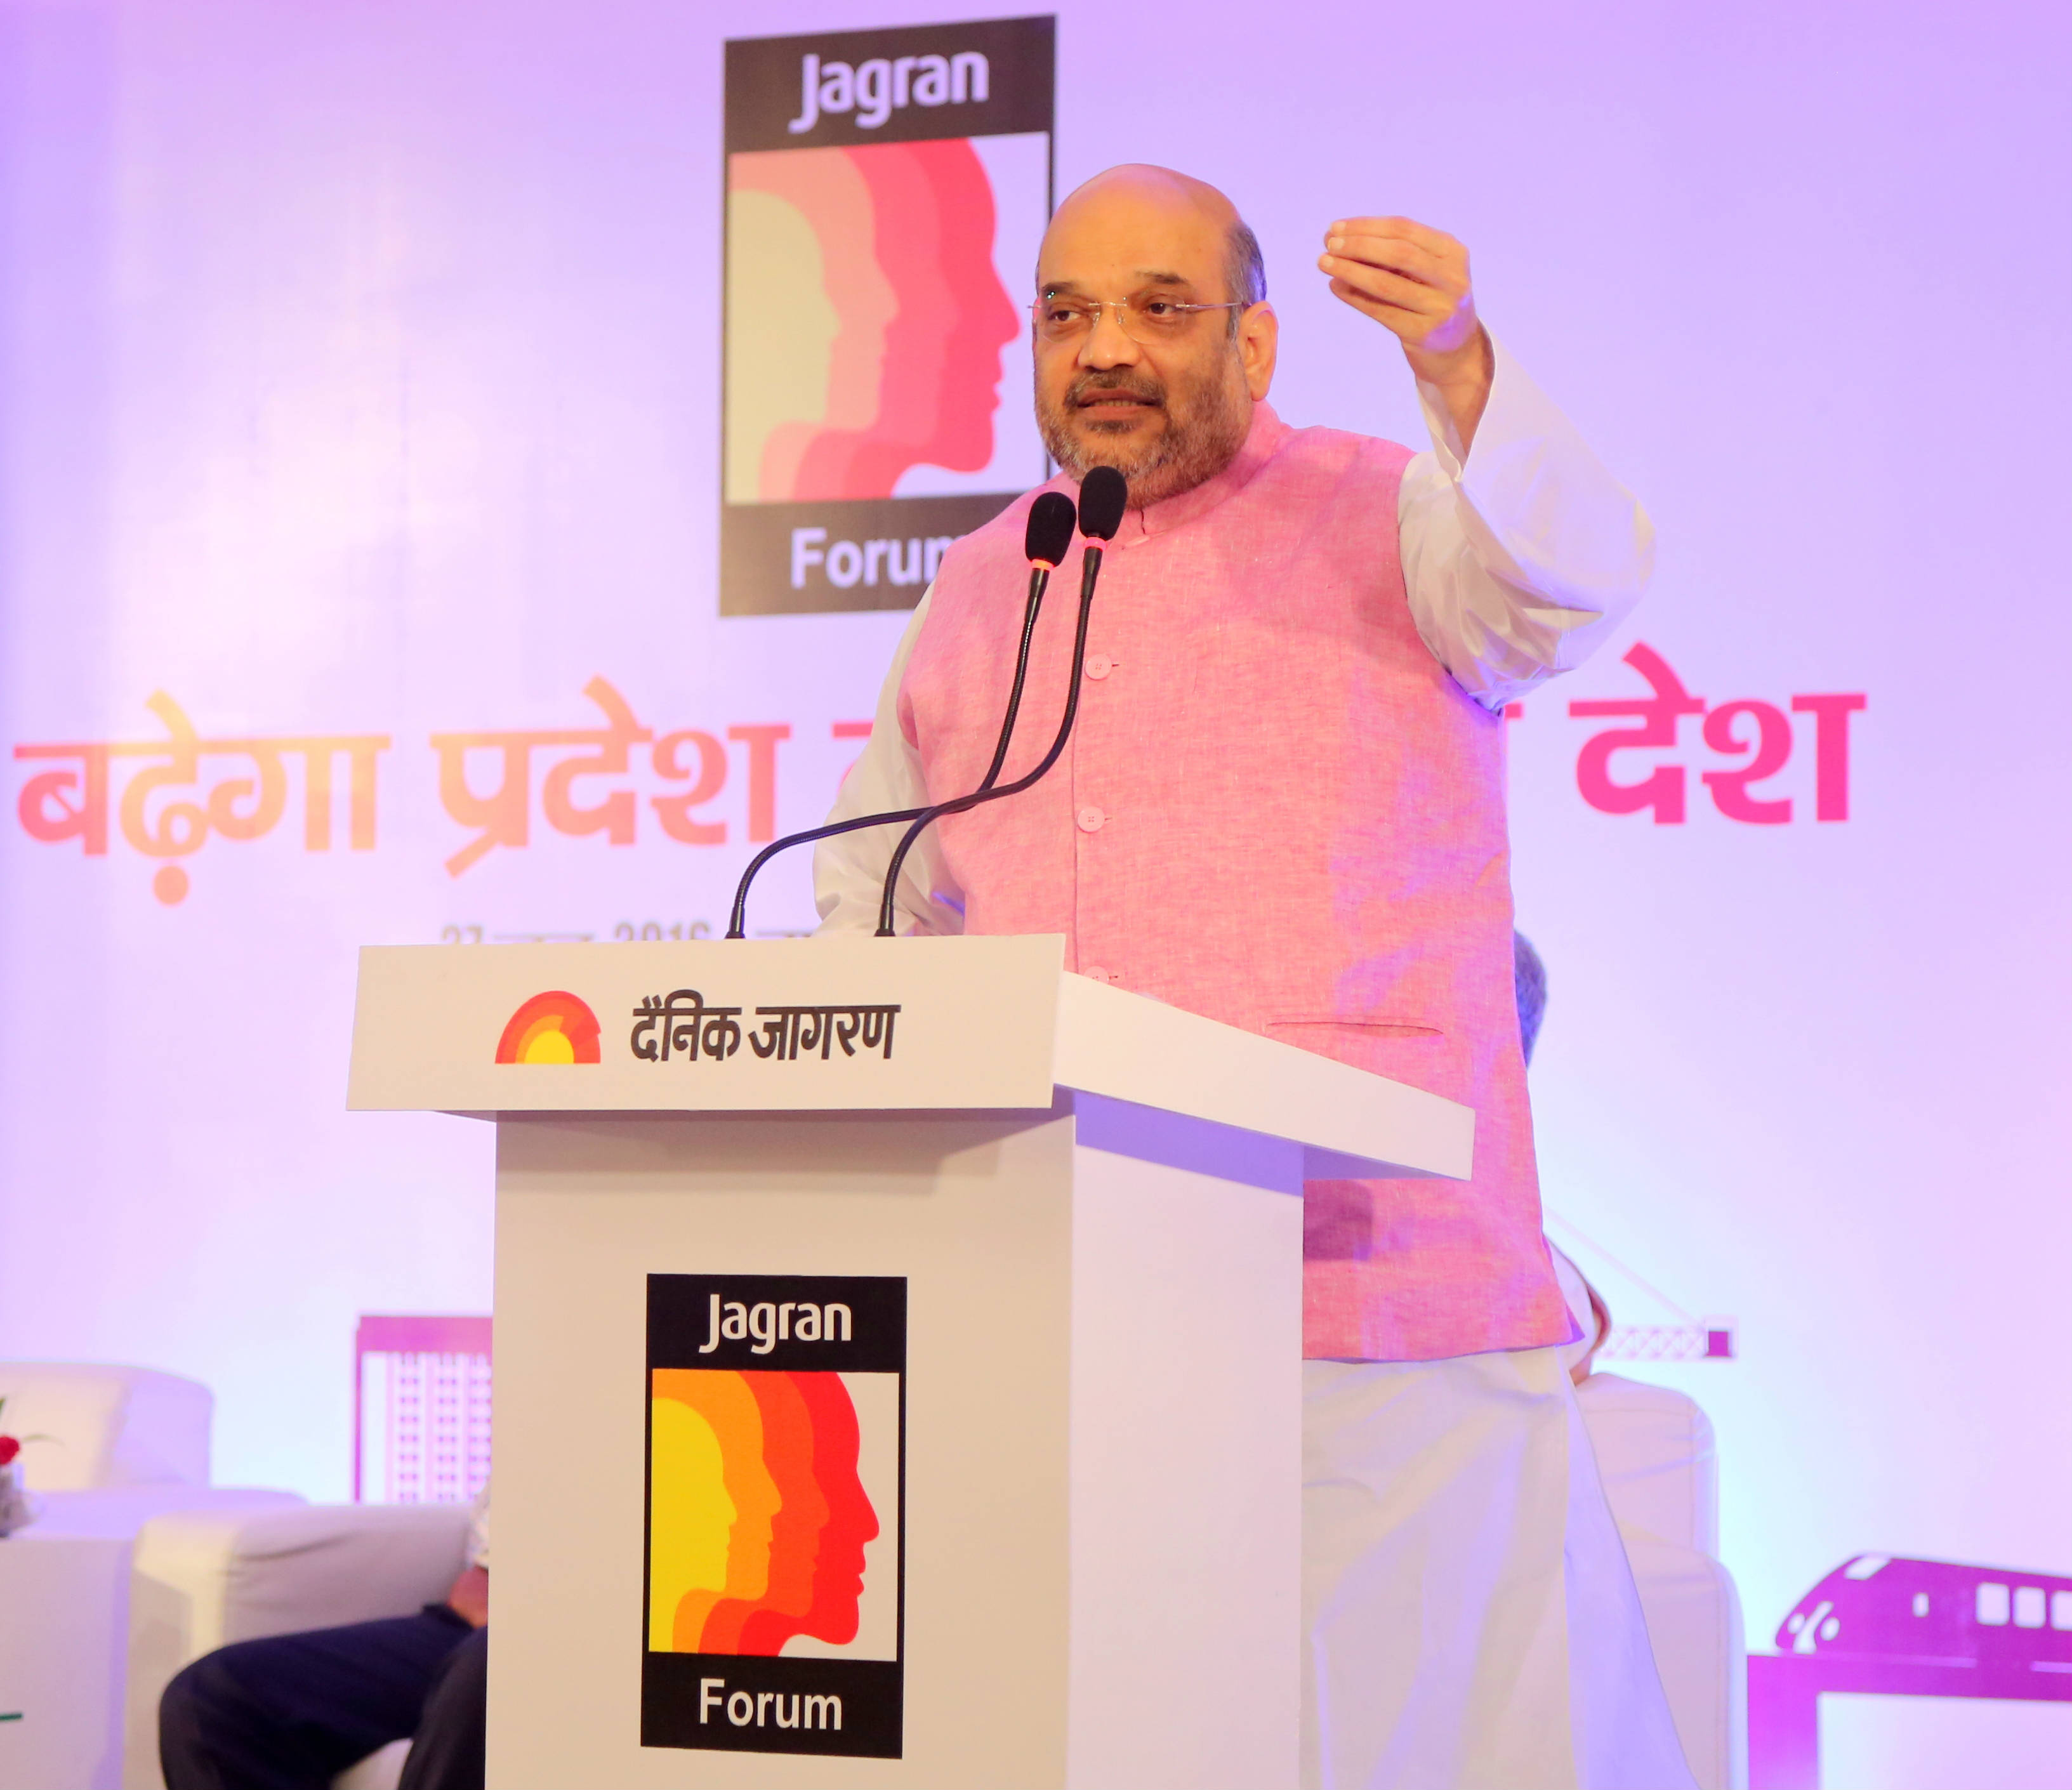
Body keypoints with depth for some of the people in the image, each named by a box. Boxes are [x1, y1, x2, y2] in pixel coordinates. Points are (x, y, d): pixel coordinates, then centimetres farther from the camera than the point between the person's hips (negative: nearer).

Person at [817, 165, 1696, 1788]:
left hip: (1364, 1285, -4)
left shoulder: (1390, 524, 5)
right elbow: (874, 889, 30)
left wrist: (1458, 364, -37)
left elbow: (1571, 578, -18)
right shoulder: (980, 587, 19)